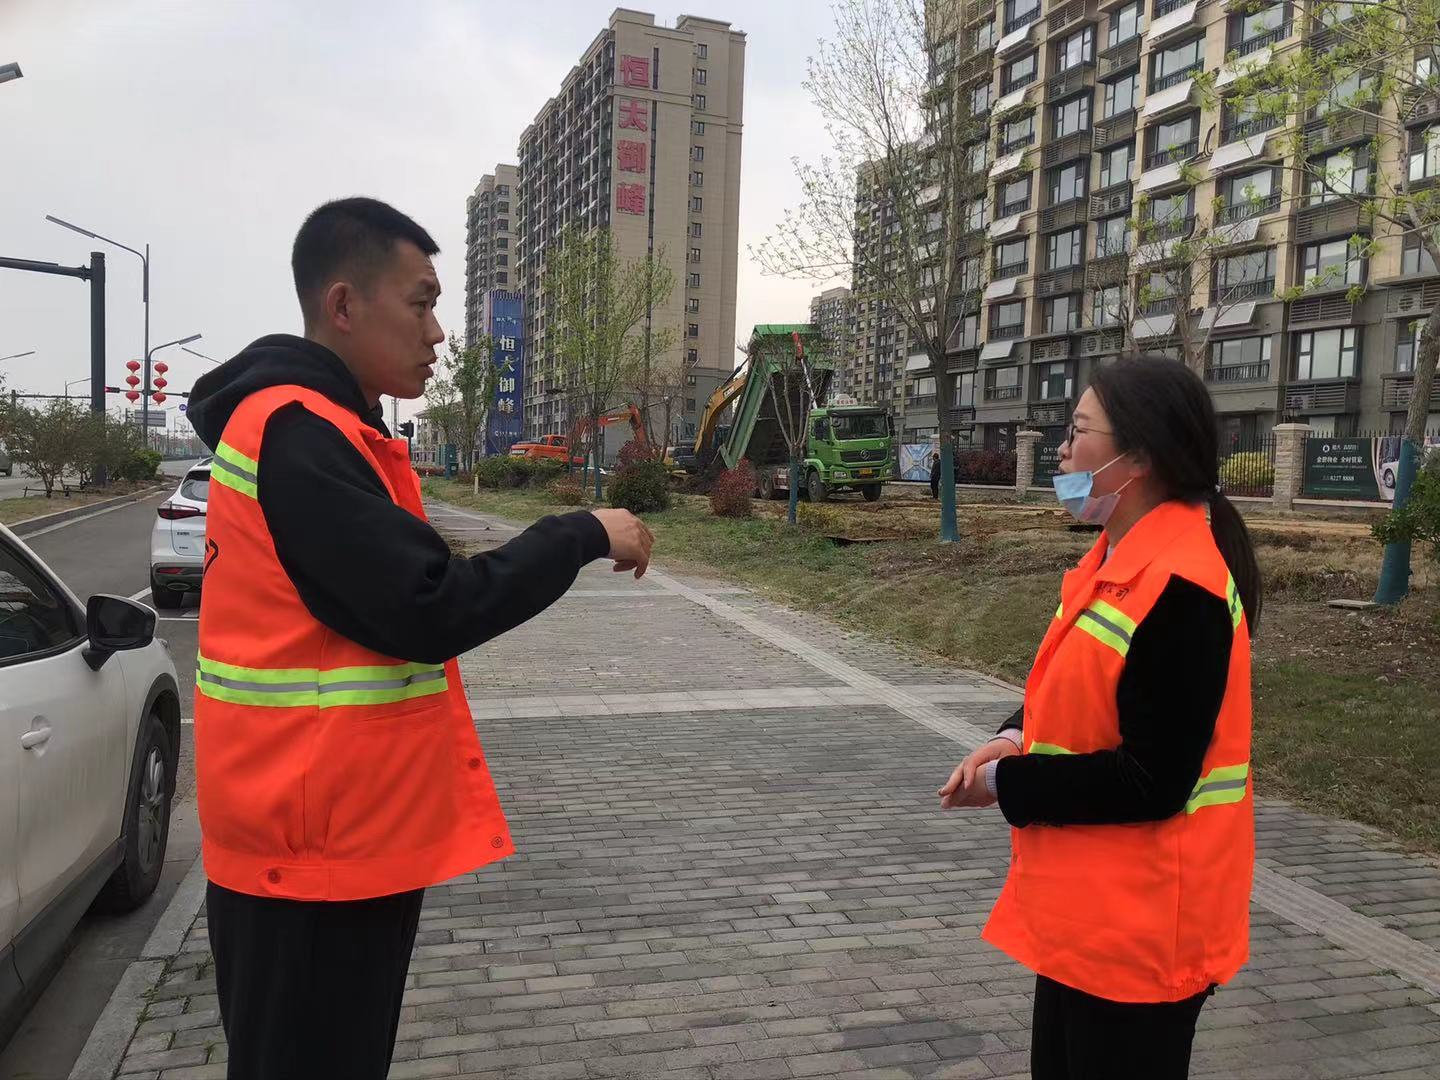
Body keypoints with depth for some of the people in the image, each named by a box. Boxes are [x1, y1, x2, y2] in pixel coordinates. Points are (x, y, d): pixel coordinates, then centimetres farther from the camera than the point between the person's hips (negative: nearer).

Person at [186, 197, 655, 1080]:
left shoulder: (325, 429, 13)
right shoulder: (299, 434, -19)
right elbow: (431, 611, -24)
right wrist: (582, 535, -15)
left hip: (342, 827, 10)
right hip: (318, 841, -10)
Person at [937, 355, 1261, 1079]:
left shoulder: (1180, 588, -26)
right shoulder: (1121, 555, 5)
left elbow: (1152, 782, -26)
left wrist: (1007, 785, -17)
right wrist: (1015, 738, -5)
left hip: (1139, 926, -9)